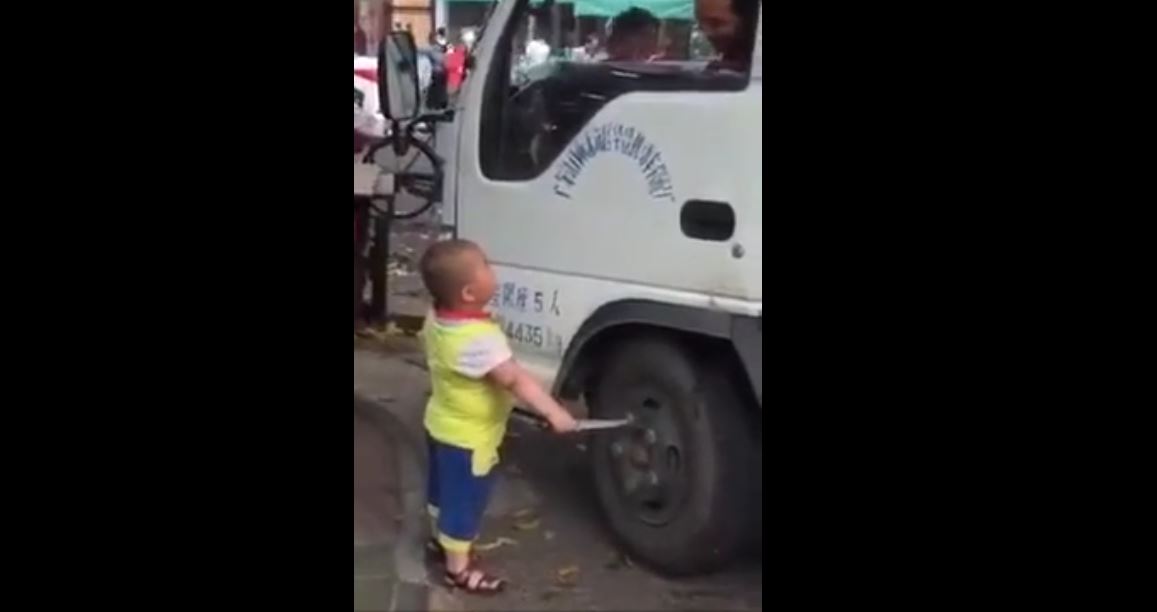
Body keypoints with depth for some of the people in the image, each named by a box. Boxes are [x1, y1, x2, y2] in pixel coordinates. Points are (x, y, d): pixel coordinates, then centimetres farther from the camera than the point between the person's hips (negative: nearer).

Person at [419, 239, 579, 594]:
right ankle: (458, 568, 22)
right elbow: (515, 379, -44)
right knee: (465, 500, 8)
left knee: (444, 489, 28)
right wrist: (553, 412, -48)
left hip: (441, 425, 9)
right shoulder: (480, 337, -37)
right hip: (469, 437, -9)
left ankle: (442, 538, 49)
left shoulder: (437, 318, -8)